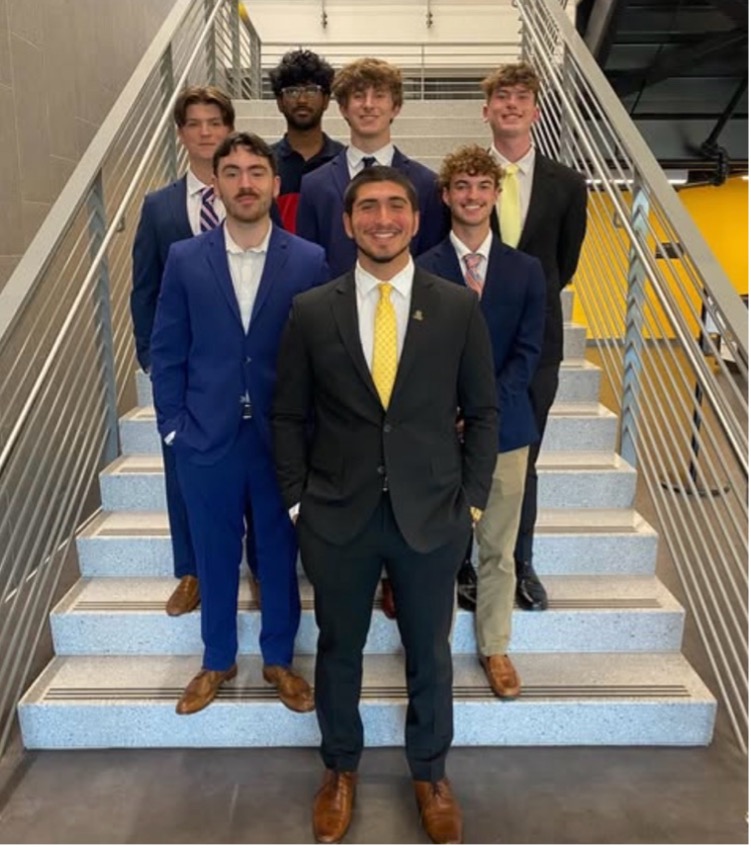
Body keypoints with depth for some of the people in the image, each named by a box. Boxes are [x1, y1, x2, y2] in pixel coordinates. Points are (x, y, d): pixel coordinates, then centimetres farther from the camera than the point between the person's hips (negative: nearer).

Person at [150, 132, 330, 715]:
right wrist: (173, 424, -2)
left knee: (280, 553, 13)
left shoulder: (309, 261, -3)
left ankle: (279, 659, 34)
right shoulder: (185, 259, 0)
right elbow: (166, 351, 3)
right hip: (206, 435, 1)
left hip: (283, 436, -1)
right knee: (215, 555, 15)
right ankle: (218, 661, 36)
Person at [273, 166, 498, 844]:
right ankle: (341, 769, 43)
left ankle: (430, 773, 42)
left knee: (429, 652, 16)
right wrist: (297, 499, -1)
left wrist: (472, 501, -2)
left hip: (432, 515, 0)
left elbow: (483, 413, 2)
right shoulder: (311, 311, -2)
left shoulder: (459, 307, -3)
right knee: (339, 649, 17)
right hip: (337, 516, 1)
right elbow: (289, 416, 3)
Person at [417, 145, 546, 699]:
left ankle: (495, 647, 30)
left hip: (504, 426, 2)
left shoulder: (526, 270, 5)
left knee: (499, 549, 12)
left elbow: (527, 352, 0)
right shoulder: (422, 270, -2)